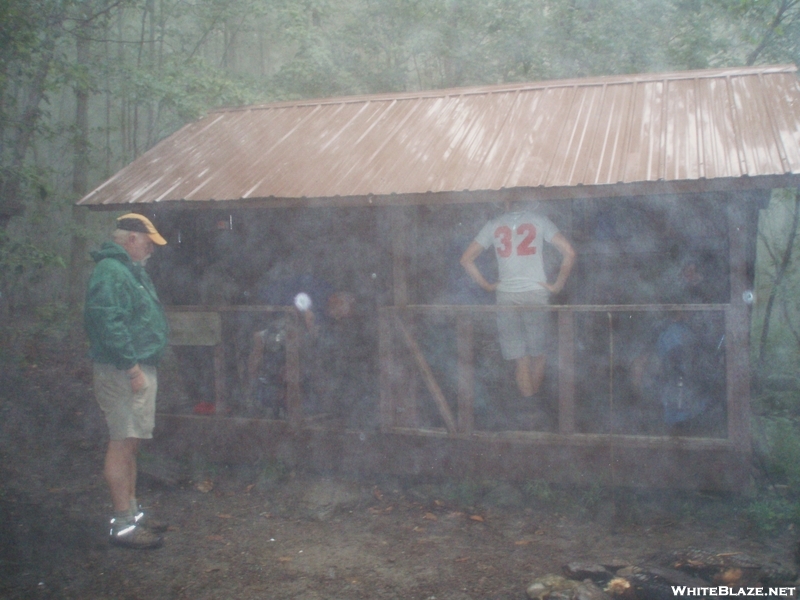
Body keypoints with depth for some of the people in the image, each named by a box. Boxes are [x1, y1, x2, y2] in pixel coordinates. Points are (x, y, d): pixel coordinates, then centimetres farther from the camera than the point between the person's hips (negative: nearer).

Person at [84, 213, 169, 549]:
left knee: (130, 445, 15)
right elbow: (110, 323, -24)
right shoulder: (111, 272, -15)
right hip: (123, 371, -11)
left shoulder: (130, 270, 20)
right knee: (122, 444, -7)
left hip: (139, 367, 11)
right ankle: (123, 525, -1)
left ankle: (132, 514, 24)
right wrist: (132, 367, -23)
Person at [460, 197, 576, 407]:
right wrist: (558, 285, 0)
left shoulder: (493, 225, 6)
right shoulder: (538, 220, 1)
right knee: (539, 354, 11)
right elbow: (569, 252, -7)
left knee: (520, 358, 5)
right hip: (536, 294, -1)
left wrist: (486, 285, 10)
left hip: (506, 295, 1)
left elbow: (466, 259, 6)